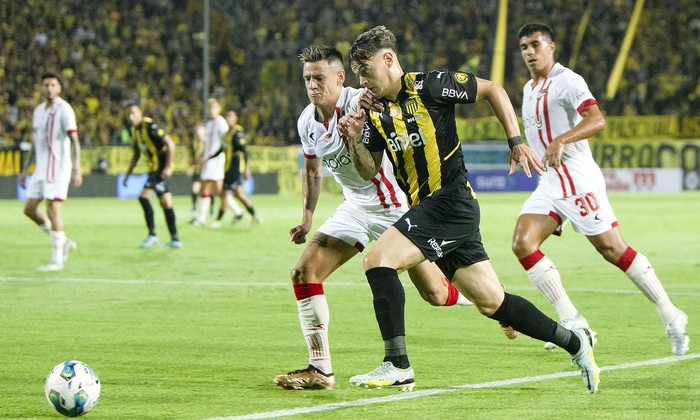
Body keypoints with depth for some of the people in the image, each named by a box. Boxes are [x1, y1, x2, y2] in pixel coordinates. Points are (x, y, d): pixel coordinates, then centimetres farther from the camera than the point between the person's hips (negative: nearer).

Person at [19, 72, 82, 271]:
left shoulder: (64, 109, -10)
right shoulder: (38, 110, 14)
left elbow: (74, 141, -15)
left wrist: (76, 170, -22)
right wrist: (25, 169, 19)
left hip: (58, 167, -8)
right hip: (41, 168, 8)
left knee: (53, 210, -11)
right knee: (29, 208, 6)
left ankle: (57, 259, -5)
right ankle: (64, 242, 18)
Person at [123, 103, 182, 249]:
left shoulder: (150, 126, -17)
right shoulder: (135, 130, 11)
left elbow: (170, 144, -21)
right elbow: (136, 153, 24)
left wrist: (168, 167, -25)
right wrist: (128, 173, 22)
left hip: (161, 169, -9)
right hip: (154, 169, 9)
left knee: (144, 197, -16)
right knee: (166, 204, 9)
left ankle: (152, 235, -10)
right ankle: (175, 239, 11)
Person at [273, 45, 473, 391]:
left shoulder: (359, 104, -21)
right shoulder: (307, 122, 1)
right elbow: (312, 169, 19)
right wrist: (307, 217, 14)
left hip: (394, 206, -6)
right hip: (355, 208, 6)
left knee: (434, 294, -3)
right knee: (304, 272, -9)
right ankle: (320, 370, -5)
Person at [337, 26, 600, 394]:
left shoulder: (429, 86, -9)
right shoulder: (375, 113, 11)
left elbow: (492, 90, 0)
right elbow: (369, 171, 15)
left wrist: (516, 142, -3)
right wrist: (354, 140, -4)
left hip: (450, 201, -8)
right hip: (426, 210, 8)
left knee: (378, 260, -20)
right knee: (492, 303, 10)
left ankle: (397, 363, -17)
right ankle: (575, 343, 23)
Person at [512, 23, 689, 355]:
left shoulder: (567, 81, -10)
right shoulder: (529, 89, 17)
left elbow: (596, 120, -25)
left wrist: (561, 140, -37)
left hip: (577, 179, -8)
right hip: (549, 182, 8)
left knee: (612, 249, -8)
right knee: (522, 244, -9)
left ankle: (671, 318, 4)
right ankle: (571, 321, -6)